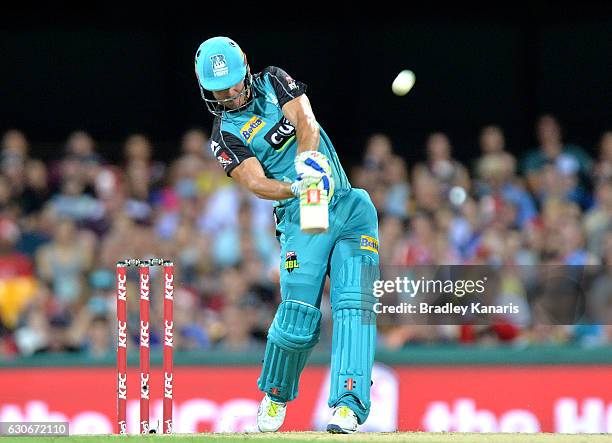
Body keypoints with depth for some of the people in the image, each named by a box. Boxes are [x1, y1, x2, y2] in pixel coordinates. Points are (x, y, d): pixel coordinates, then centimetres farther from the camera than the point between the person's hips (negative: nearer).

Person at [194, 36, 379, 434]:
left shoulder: (274, 82, 11)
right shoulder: (226, 136, 2)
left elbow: (307, 124, -4)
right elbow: (255, 181, -14)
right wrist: (296, 188, -34)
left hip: (349, 207, 2)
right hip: (301, 220, -2)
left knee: (354, 305, -14)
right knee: (299, 317, -15)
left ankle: (349, 405, -21)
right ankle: (275, 394, 12)